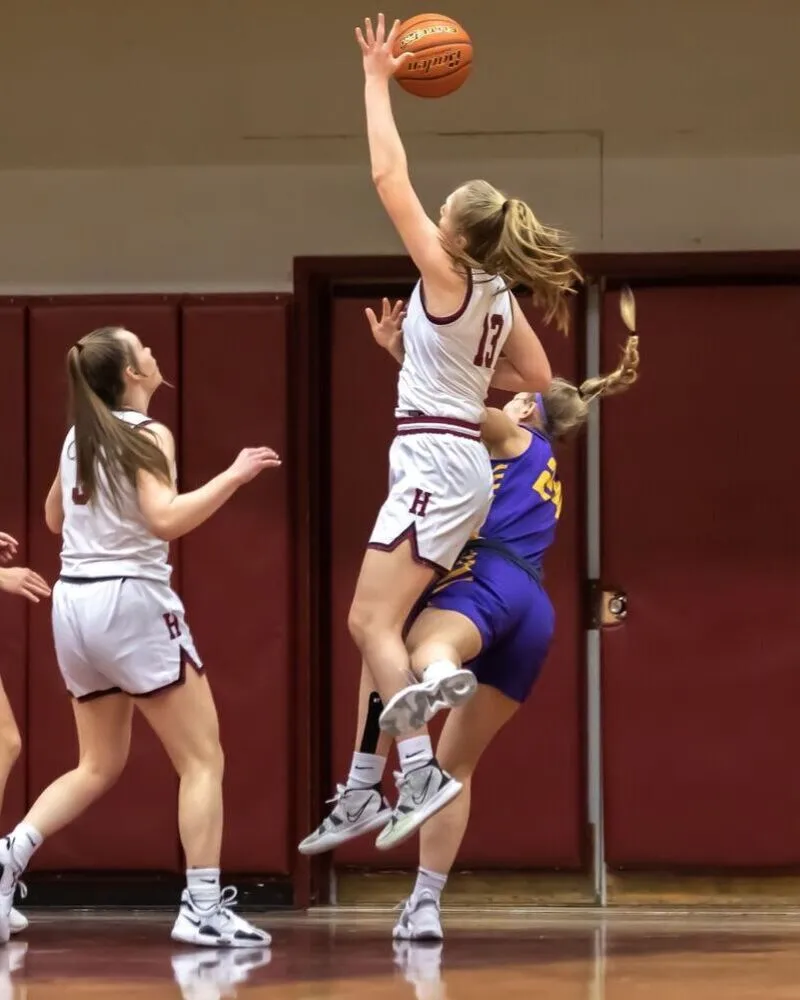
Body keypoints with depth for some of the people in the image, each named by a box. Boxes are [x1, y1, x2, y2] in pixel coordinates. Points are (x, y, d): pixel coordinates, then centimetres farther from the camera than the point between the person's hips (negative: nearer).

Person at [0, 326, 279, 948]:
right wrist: (234, 476, -19)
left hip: (74, 603, 7)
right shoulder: (147, 436, -10)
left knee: (99, 767, 18)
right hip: (131, 601, -7)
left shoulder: (80, 436, 11)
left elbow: (54, 518, 24)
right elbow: (165, 520, -23)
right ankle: (203, 907, -8)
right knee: (203, 759, -1)